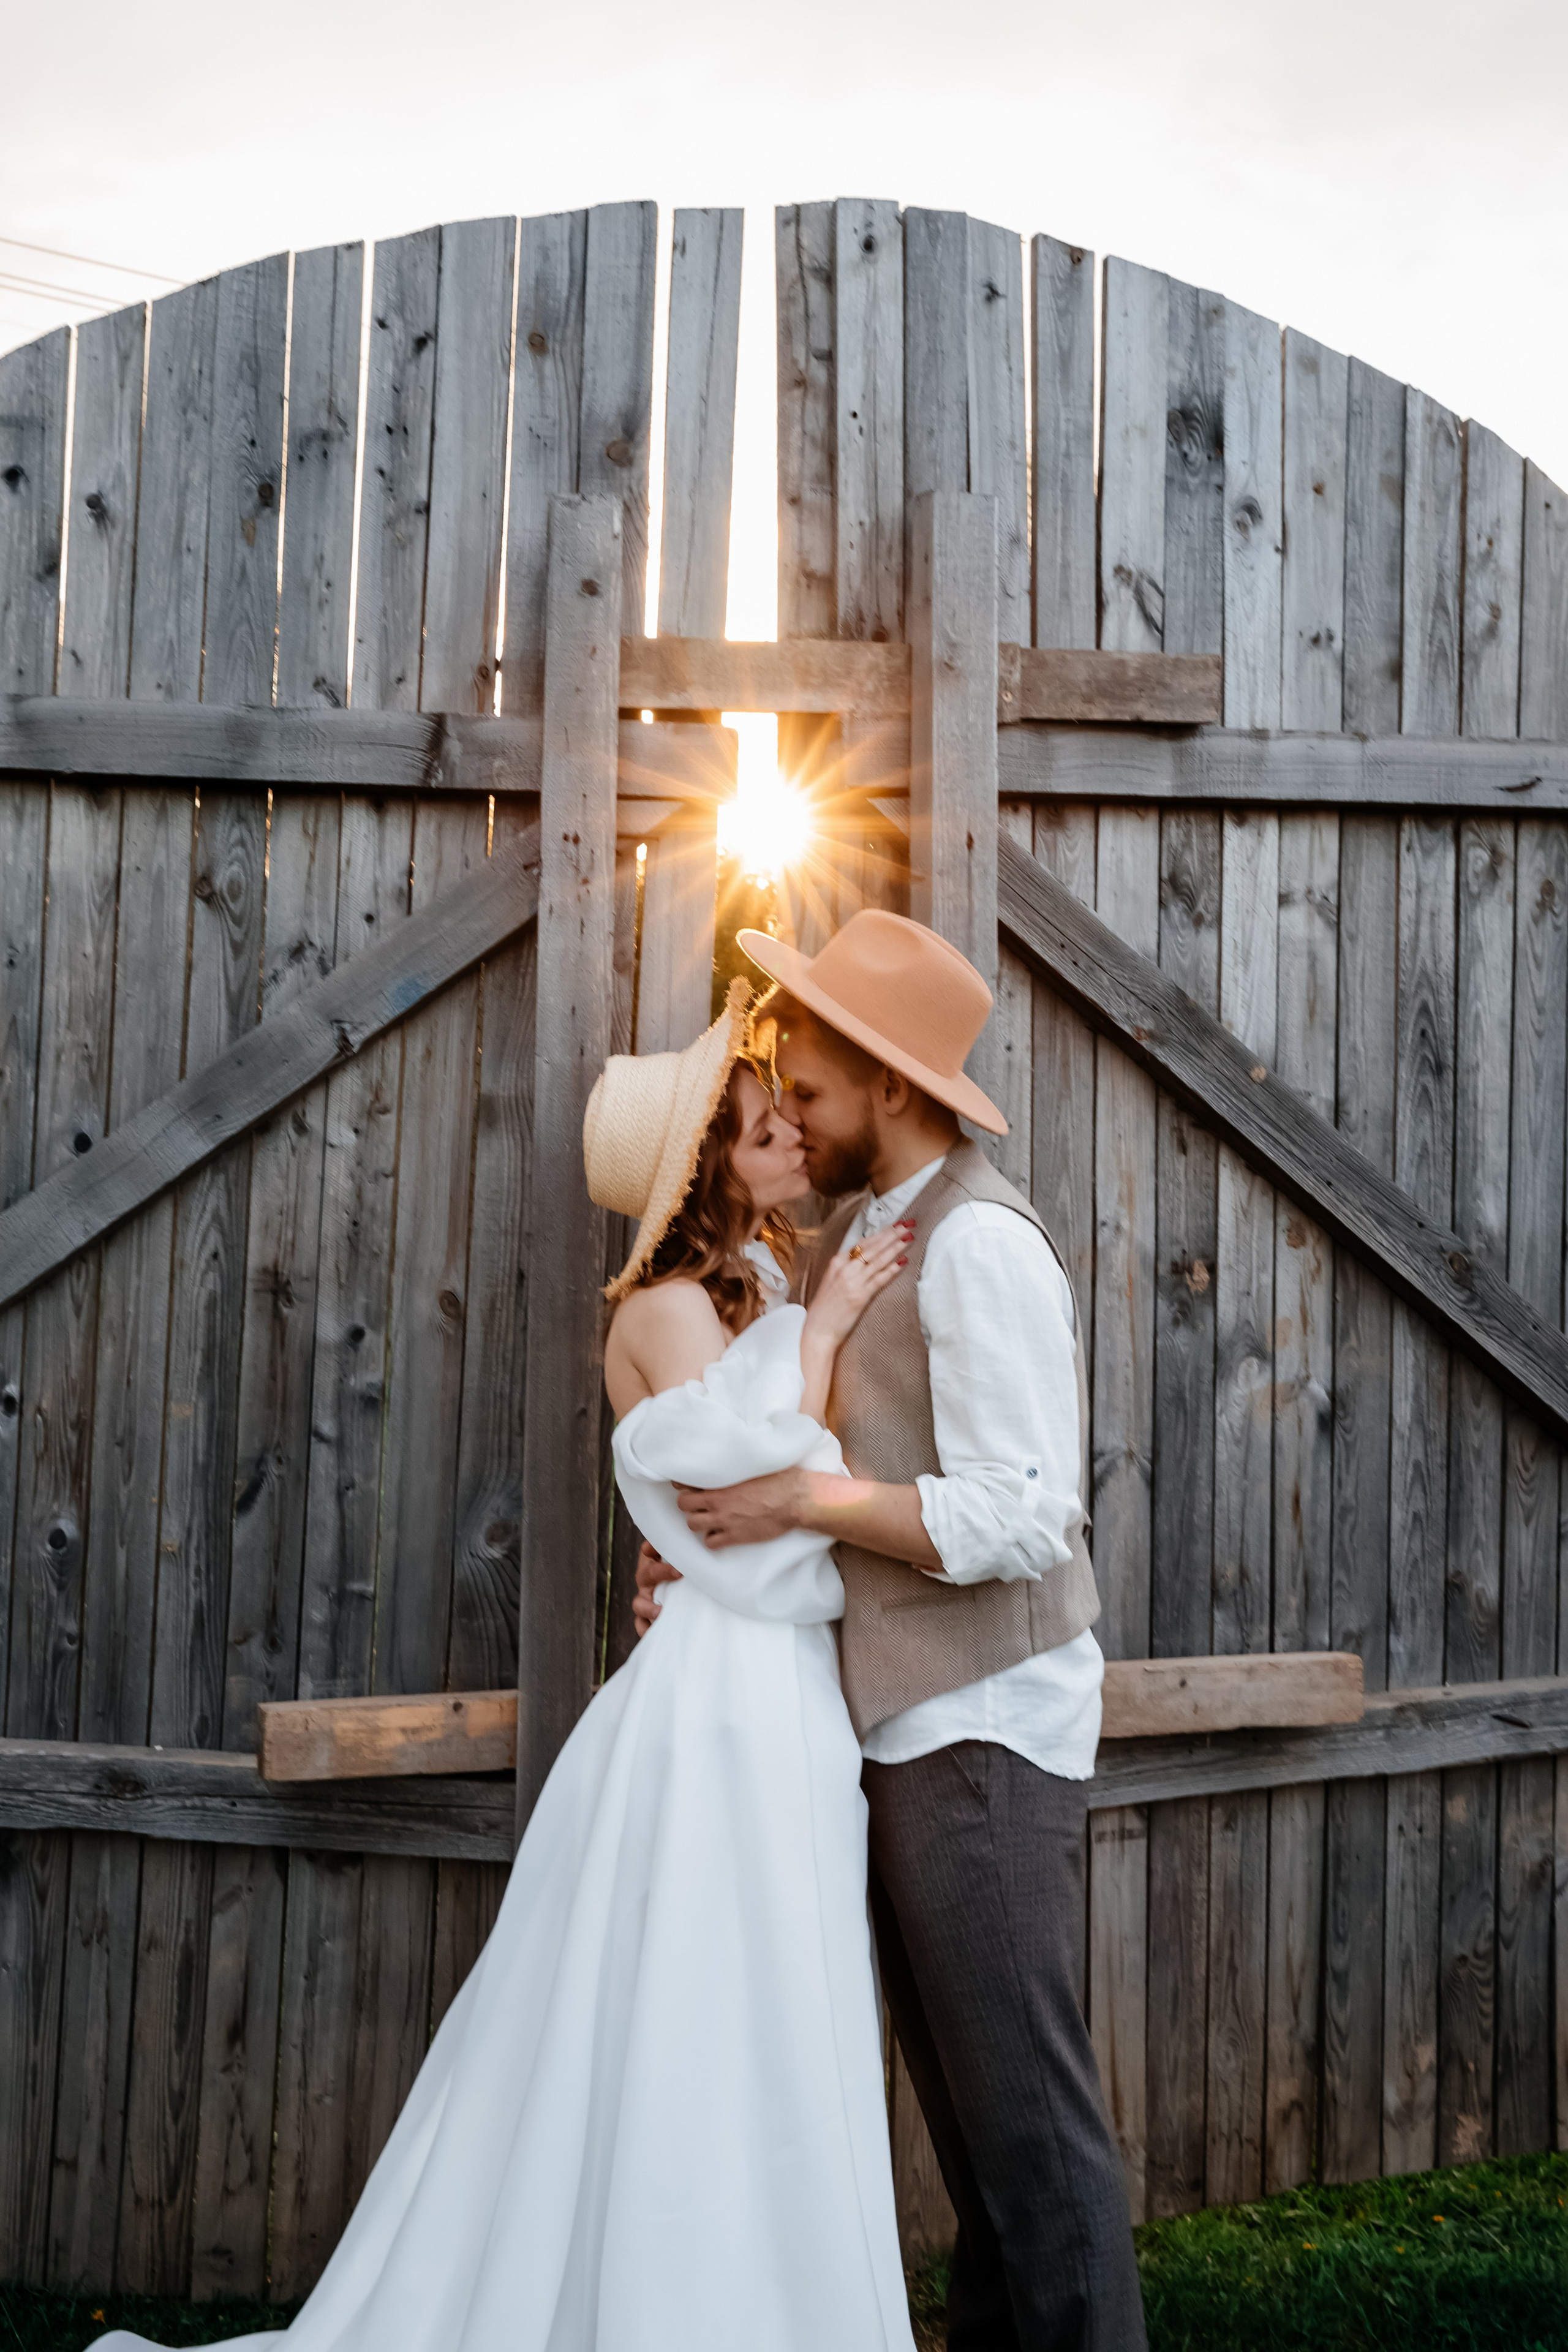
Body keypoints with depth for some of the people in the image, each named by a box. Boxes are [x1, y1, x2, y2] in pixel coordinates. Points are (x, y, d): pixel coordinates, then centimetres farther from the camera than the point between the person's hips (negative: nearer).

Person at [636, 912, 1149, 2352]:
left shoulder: (979, 1244, -17)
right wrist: (709, 1555, 6)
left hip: (985, 1729, -9)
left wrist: (805, 1503, -16)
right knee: (958, 2087, 17)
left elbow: (1018, 1522, -23)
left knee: (1023, 2098, -1)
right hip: (900, 1721, 9)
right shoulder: (857, 1236, 12)